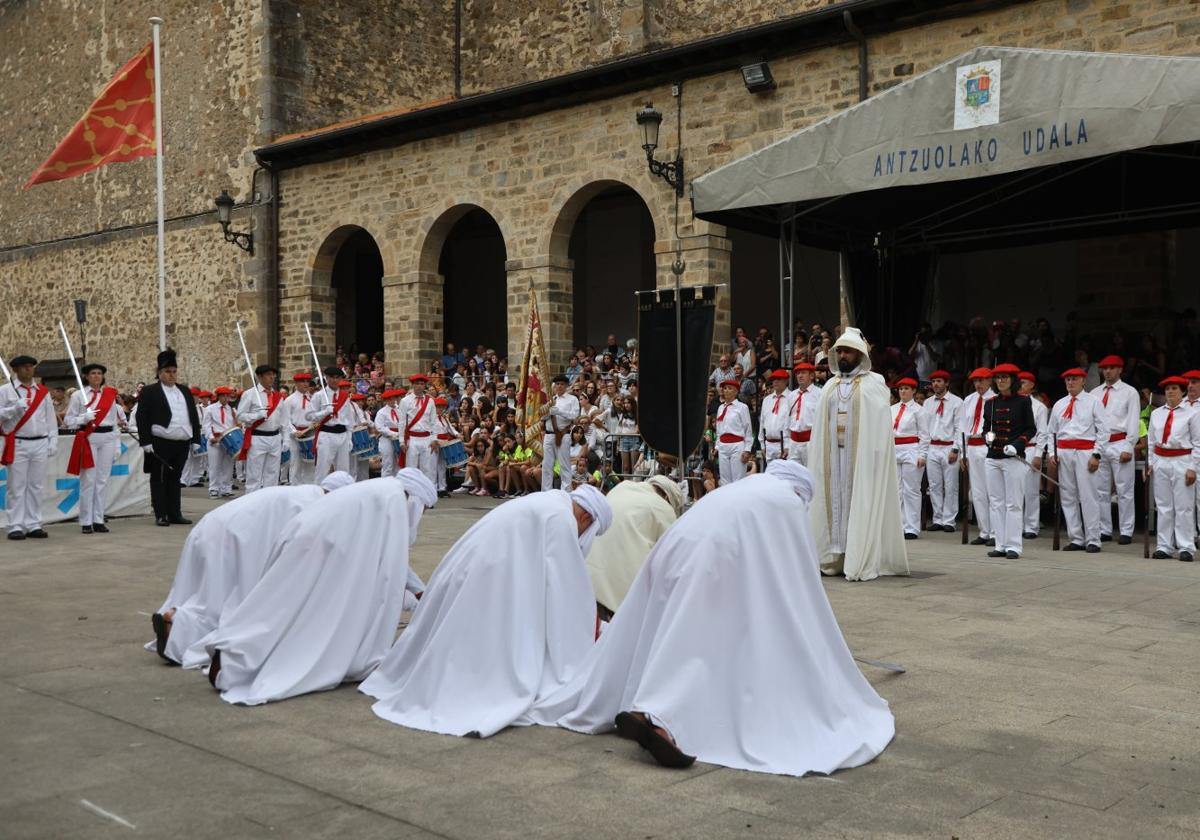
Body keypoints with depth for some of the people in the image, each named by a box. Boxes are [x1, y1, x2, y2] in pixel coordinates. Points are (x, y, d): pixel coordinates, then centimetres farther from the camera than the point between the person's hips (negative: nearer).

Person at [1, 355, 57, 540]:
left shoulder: (43, 392, 13)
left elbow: (51, 419, 12)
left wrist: (53, 441, 5)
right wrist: (16, 408, -16)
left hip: (40, 444, 3)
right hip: (17, 445, -3)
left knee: (36, 486, 6)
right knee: (16, 487, -2)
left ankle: (33, 525, 11)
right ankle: (16, 526, 2)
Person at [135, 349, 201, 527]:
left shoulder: (185, 391, 15)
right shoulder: (149, 392, -2)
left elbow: (194, 416, 17)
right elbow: (142, 418, -7)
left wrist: (196, 439, 11)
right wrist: (146, 442, -13)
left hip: (182, 444, 5)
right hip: (160, 444, -5)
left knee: (175, 478, 11)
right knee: (159, 479, 2)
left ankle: (175, 514, 15)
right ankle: (161, 515, 6)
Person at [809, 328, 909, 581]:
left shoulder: (874, 384, -1)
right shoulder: (830, 385, 14)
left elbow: (881, 425, -6)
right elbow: (820, 426, 12)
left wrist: (875, 455, -15)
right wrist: (817, 458, 5)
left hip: (861, 456, -5)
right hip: (834, 456, 5)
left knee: (861, 505, -3)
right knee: (835, 503, 5)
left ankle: (861, 562, 0)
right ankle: (834, 557, 11)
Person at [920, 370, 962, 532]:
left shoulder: (956, 402, 0)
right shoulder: (927, 403, 13)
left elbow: (960, 428, -4)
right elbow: (923, 427, 13)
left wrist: (955, 449, -12)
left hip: (949, 448, -4)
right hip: (931, 448, 4)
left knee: (950, 487, -2)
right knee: (934, 486, 6)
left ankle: (948, 521, 4)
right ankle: (937, 519, 14)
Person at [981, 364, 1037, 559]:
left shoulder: (1023, 401, -1)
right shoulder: (991, 403, 10)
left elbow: (1031, 429, -1)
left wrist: (1017, 444, -15)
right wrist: (987, 436, -4)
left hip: (1013, 458, -5)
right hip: (992, 458, 5)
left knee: (1014, 504, -2)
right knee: (995, 502, 6)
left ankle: (1013, 546, 1)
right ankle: (1000, 545, 11)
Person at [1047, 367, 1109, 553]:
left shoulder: (1093, 402, 3)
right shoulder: (1059, 405, 16)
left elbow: (1103, 431, -1)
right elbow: (1052, 431, 17)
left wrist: (1096, 455, -9)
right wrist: (1052, 453, 4)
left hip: (1085, 452, -4)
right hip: (1063, 453, 4)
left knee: (1088, 497, -6)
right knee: (1068, 497, 5)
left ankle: (1093, 540, 0)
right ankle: (1076, 539, 13)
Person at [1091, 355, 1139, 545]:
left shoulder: (1129, 392, 2)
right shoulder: (1094, 393, 14)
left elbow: (1133, 421, -2)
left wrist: (1128, 447, -10)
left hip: (1120, 443, -4)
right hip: (1099, 444, 4)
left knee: (1124, 490, -2)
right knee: (1101, 490, 7)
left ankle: (1126, 532, 3)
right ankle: (1104, 530, 13)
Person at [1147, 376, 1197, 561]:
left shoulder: (1192, 413, -2)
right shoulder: (1156, 413, 10)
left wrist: (1193, 468, -8)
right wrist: (1150, 463, 7)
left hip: (1182, 461, -4)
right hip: (1161, 462, 4)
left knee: (1184, 507, -2)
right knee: (1163, 506, 7)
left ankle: (1186, 548, 4)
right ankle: (1164, 546, 13)